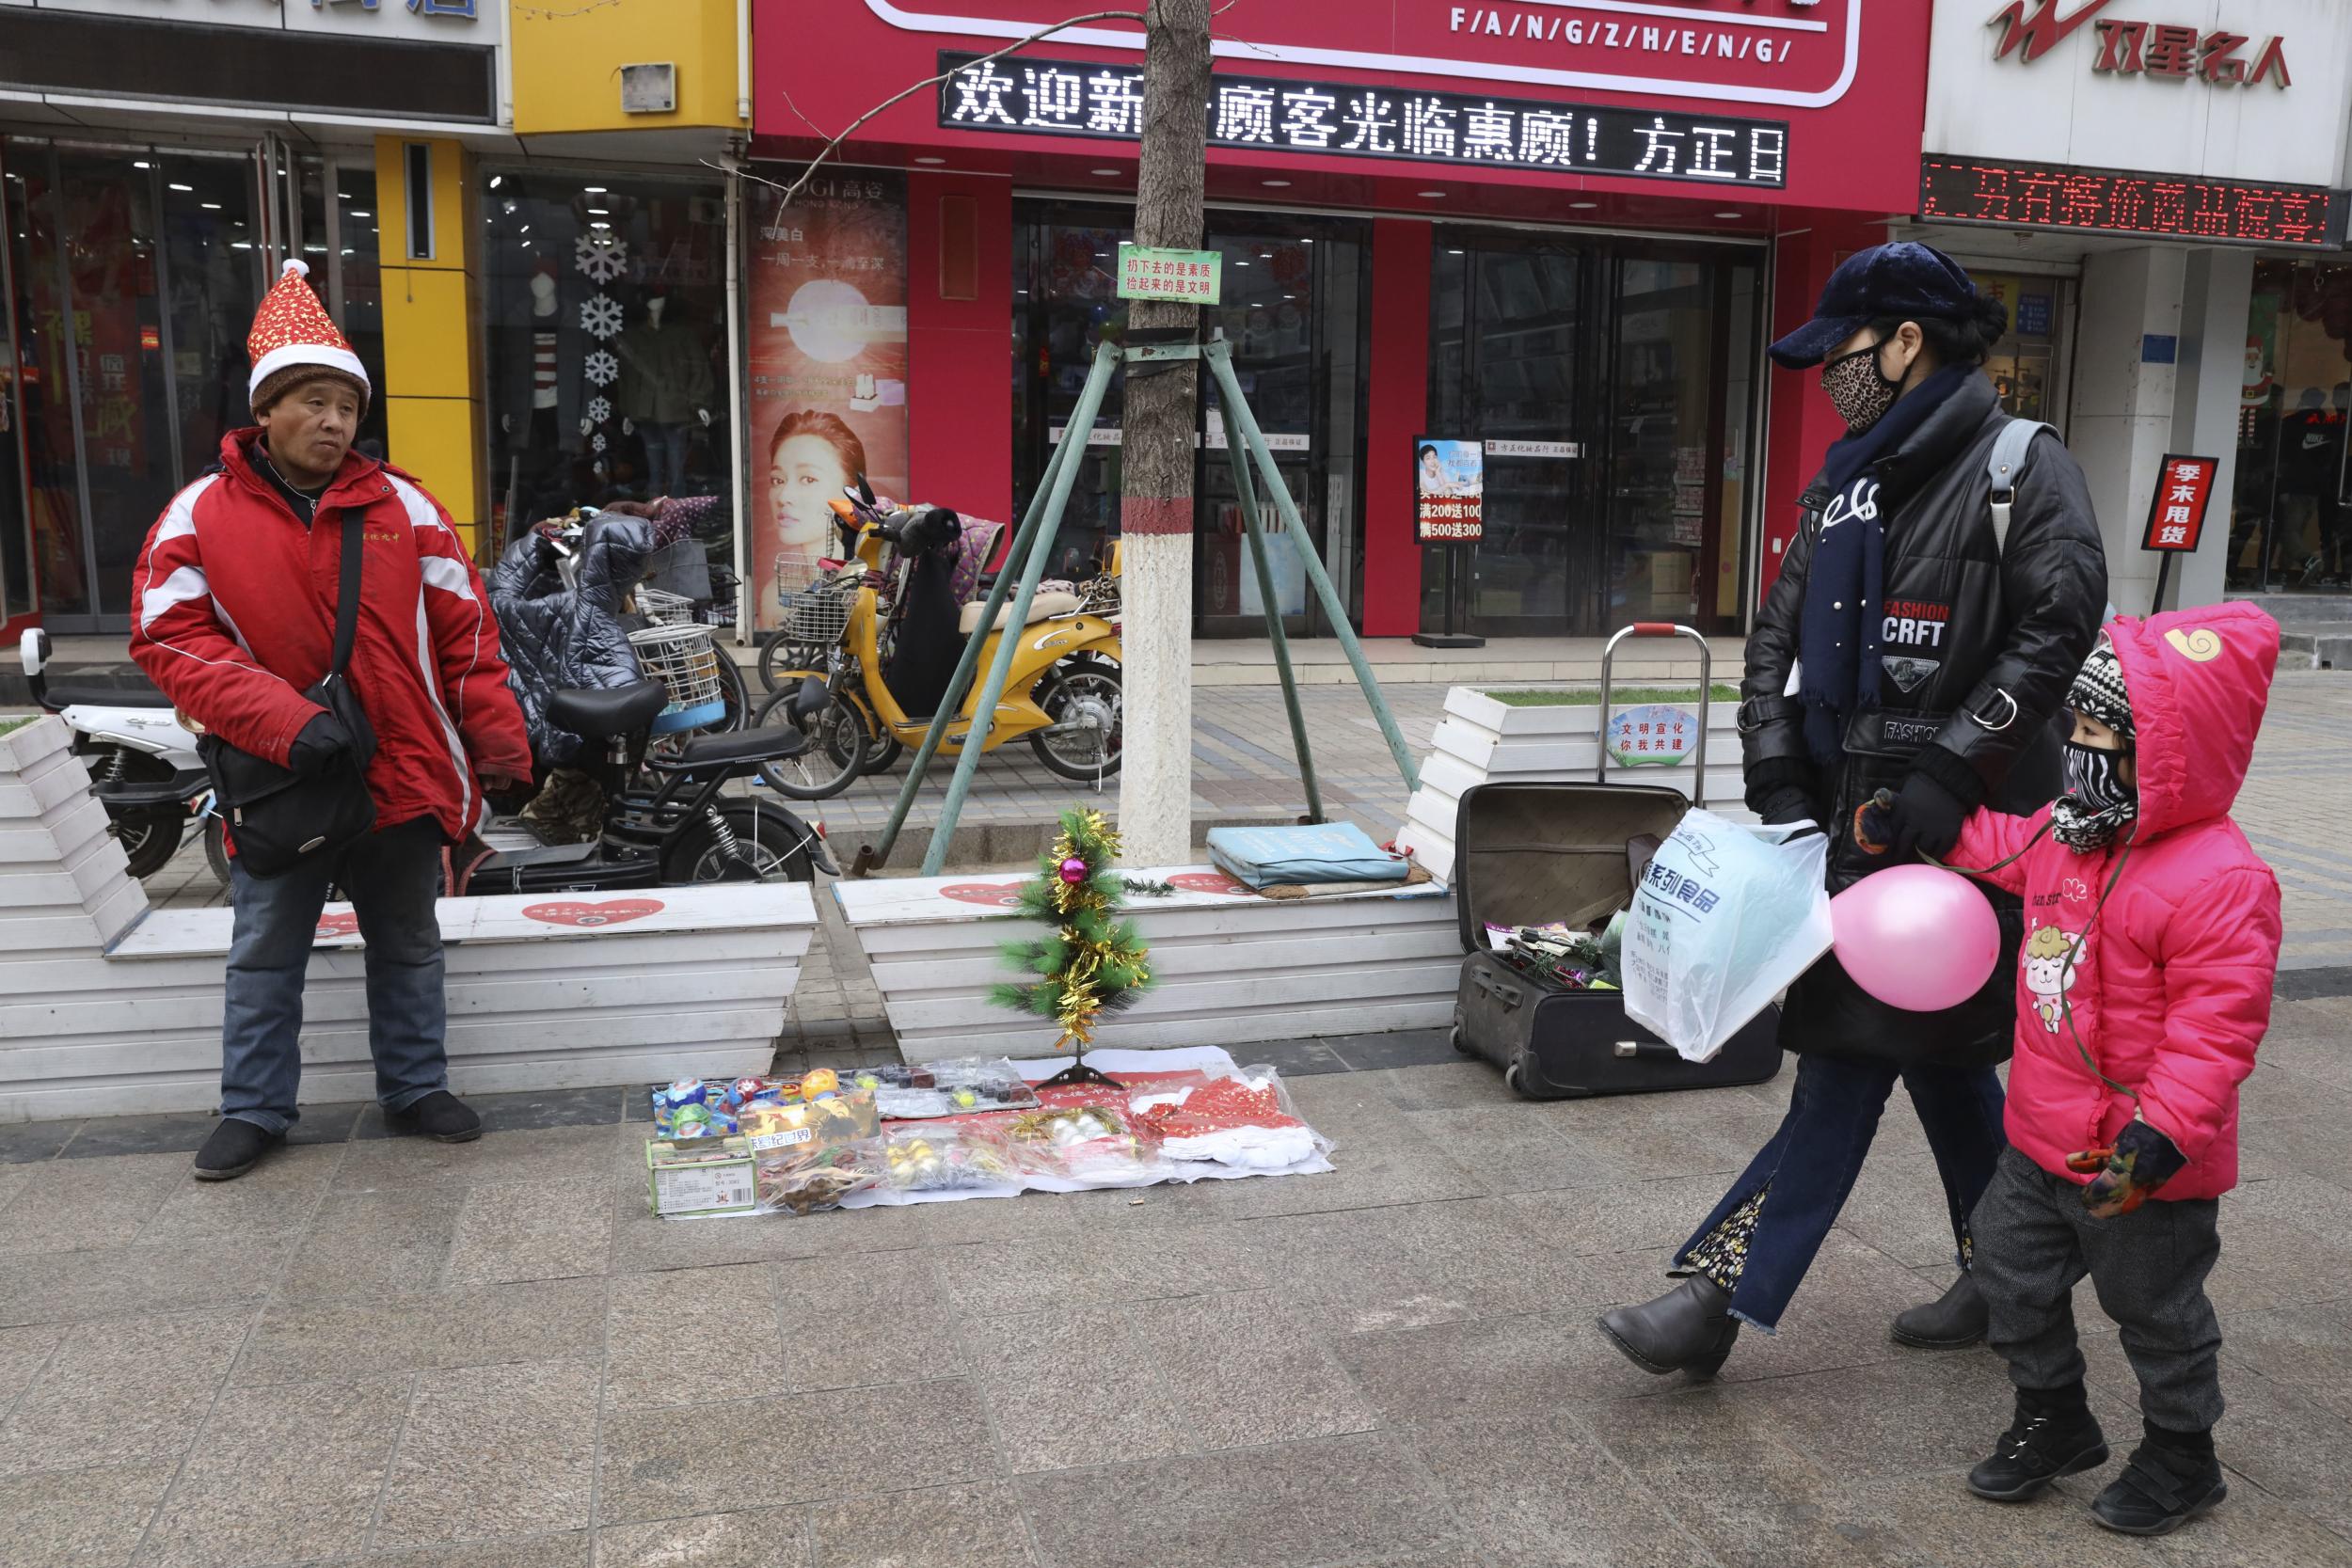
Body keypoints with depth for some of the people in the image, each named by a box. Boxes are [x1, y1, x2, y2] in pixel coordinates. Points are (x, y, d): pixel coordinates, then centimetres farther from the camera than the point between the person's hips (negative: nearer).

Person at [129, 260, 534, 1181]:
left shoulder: (402, 506, 1)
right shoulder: (201, 515, -3)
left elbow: (463, 631, 3)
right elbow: (169, 638, -8)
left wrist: (500, 748, -2)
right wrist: (281, 721, -21)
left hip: (403, 776, 1)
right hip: (275, 785, -1)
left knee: (408, 950, 15)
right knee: (265, 958, 12)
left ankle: (415, 1090, 30)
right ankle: (254, 1111, 27)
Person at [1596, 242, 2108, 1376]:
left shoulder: (2023, 470, -6)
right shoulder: (1849, 486, 14)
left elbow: (2057, 629, -16)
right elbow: (1778, 636, 11)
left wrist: (1950, 772, -22)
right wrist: (1778, 780, -1)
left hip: (1954, 826, -7)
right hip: (1857, 816, 8)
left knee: (1850, 1054, -5)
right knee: (1937, 1050, 16)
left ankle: (1721, 1295, -1)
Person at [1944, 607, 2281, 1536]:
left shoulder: (2219, 882, -26)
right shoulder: (2074, 829, -2)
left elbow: (2214, 1028, -27)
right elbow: (2011, 850, 22)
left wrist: (2160, 1136, -31)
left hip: (2144, 1158, -8)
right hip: (2045, 1137, 8)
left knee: (2157, 1312, 14)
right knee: (2012, 1270, 18)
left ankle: (2180, 1458, 38)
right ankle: (2054, 1420, 40)